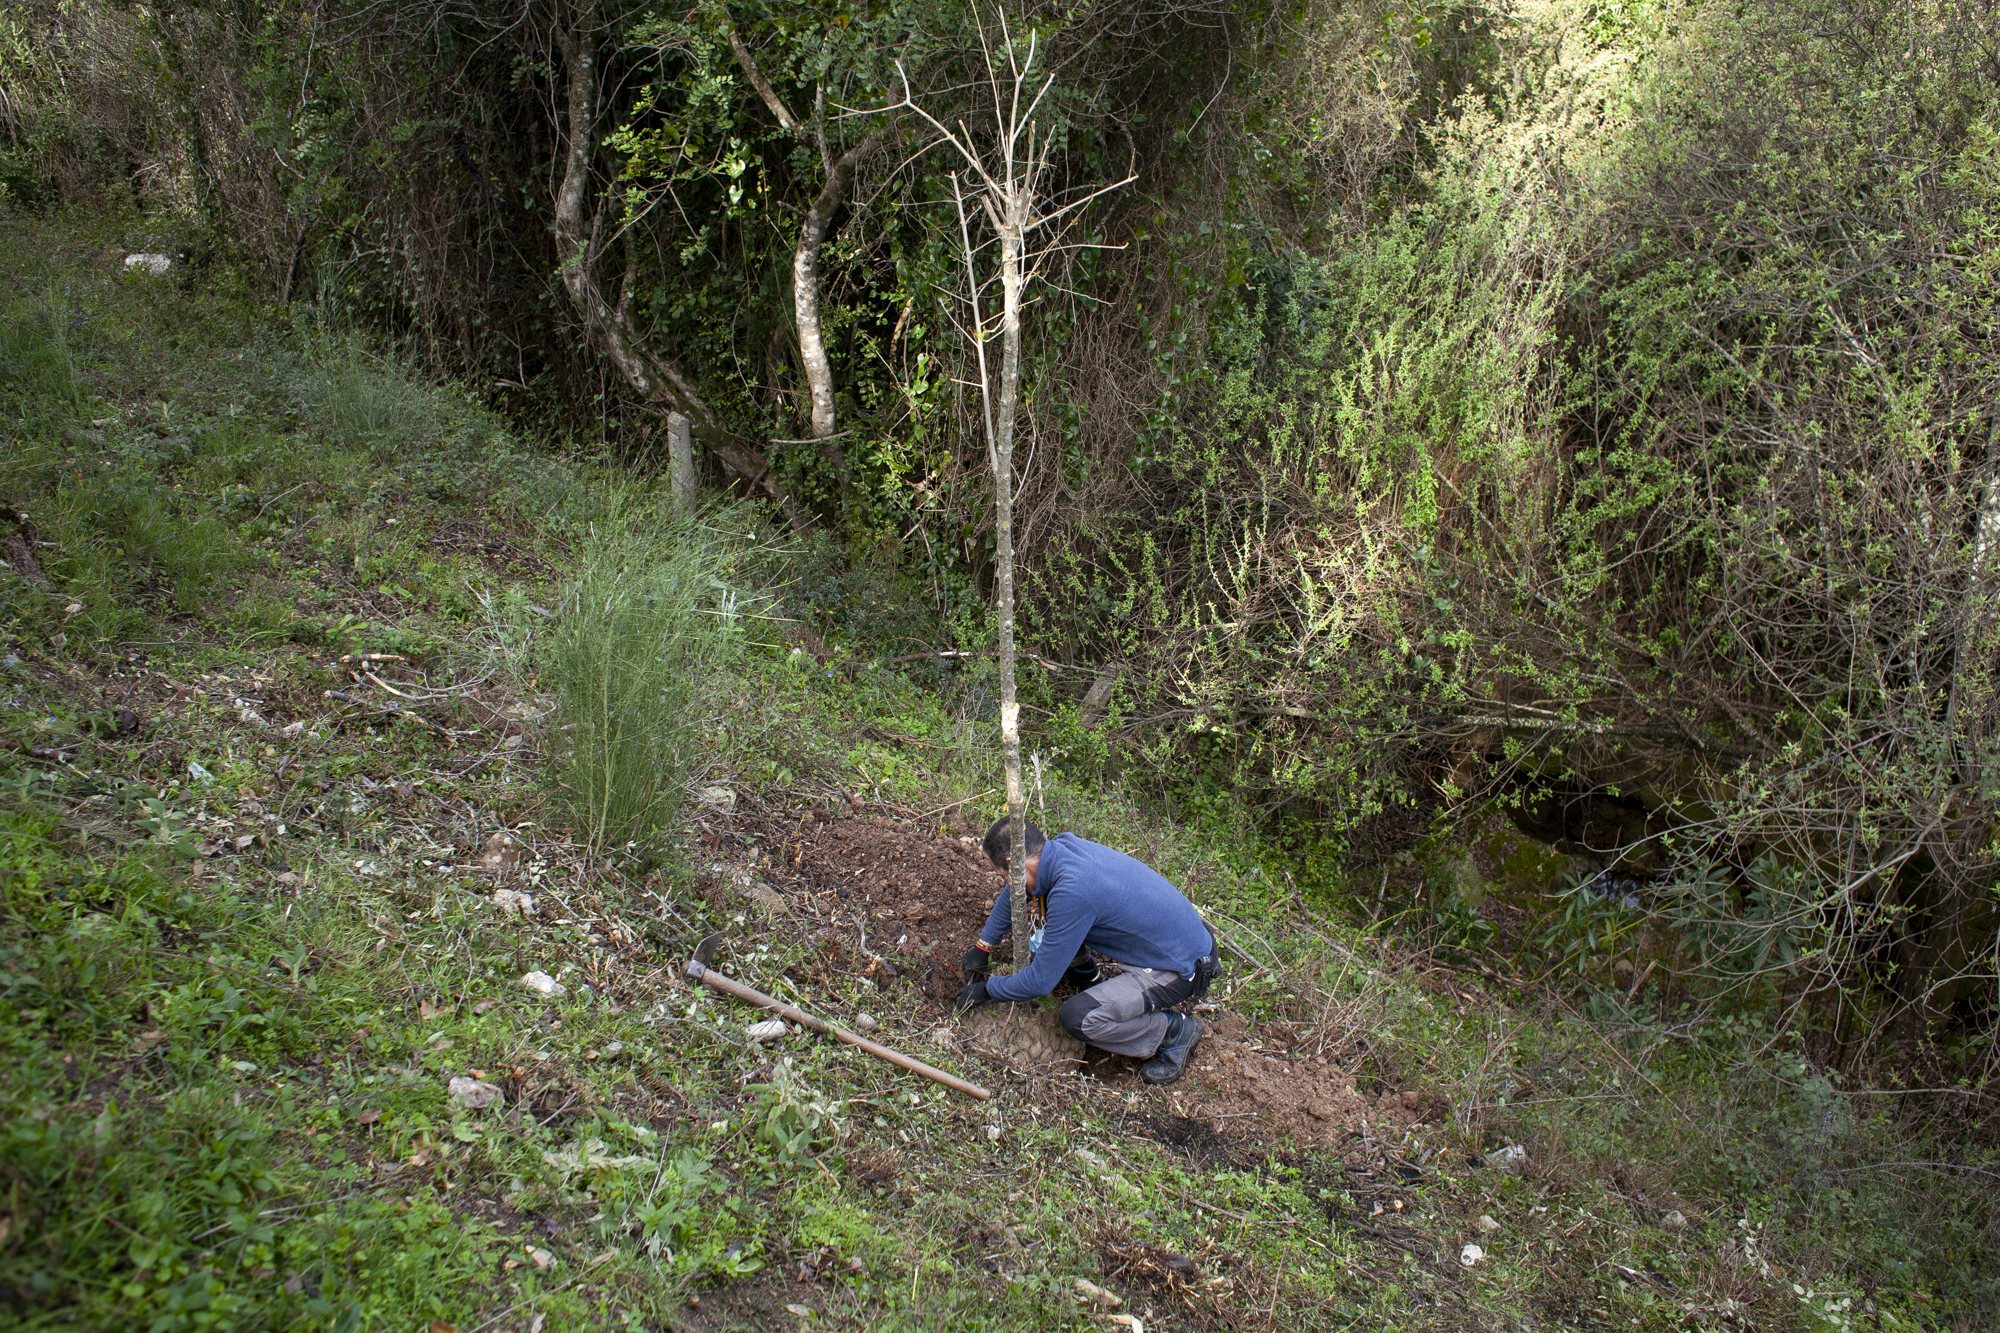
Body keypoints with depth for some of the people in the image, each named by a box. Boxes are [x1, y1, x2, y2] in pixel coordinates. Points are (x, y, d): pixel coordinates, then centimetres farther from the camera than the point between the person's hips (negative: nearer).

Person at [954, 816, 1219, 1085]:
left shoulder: (1071, 893, -32)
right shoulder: (1062, 844, -6)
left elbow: (1040, 982, -22)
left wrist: (987, 989, -5)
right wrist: (983, 946, 20)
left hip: (1182, 969, -9)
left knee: (1076, 1017, -24)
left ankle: (1176, 1031, -3)